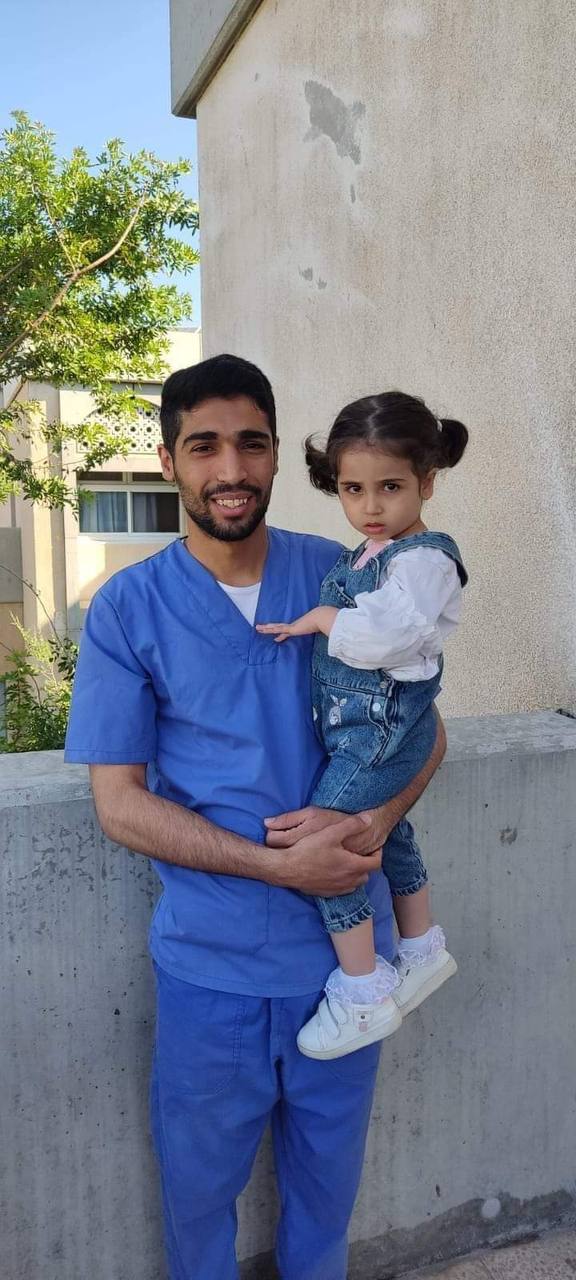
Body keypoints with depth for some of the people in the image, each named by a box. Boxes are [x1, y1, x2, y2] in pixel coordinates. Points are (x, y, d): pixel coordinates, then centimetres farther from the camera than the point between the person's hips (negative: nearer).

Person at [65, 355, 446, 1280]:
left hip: (345, 945, 2)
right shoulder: (127, 609, -9)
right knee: (200, 1178, 20)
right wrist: (277, 864, -20)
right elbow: (120, 803, -9)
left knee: (328, 1170, 23)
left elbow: (423, 731, 3)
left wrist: (374, 823, -18)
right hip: (211, 959, -1)